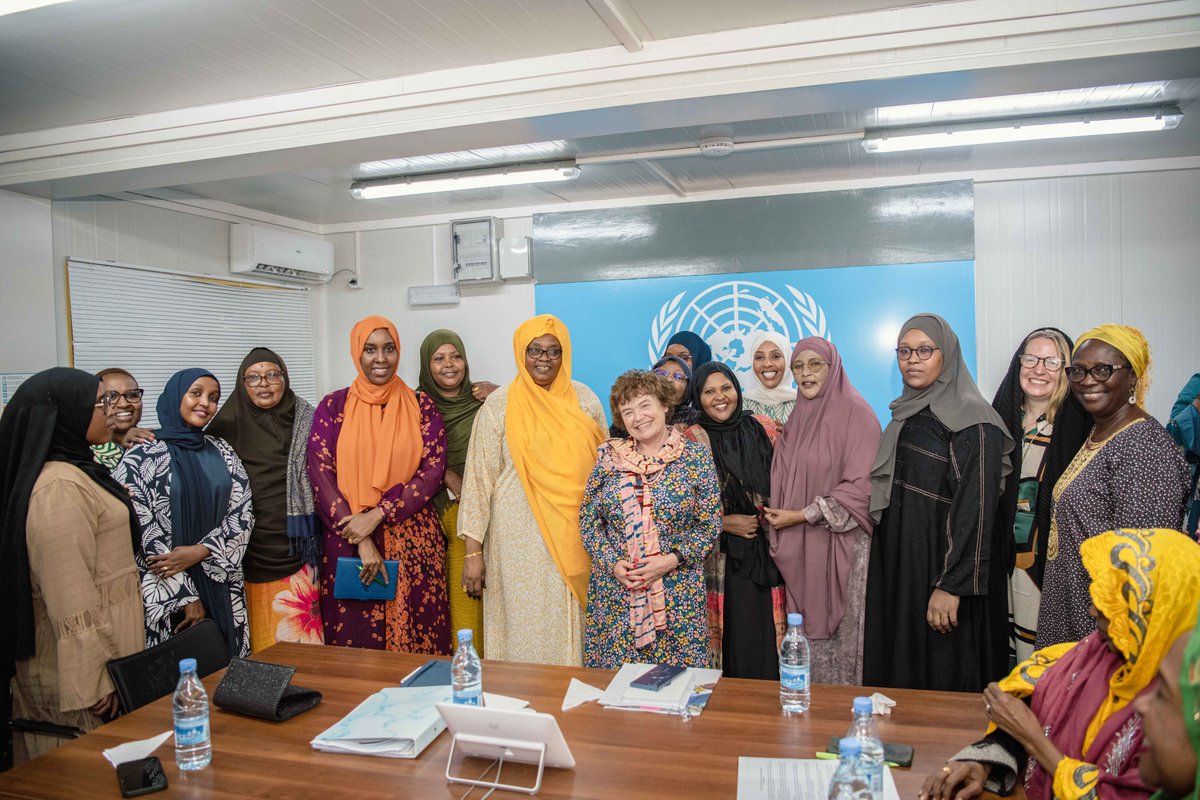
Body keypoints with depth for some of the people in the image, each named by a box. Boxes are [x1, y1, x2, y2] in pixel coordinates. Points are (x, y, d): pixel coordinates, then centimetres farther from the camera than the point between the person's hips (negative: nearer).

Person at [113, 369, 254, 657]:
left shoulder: (222, 452, 8)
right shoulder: (142, 457, -4)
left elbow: (243, 512, 2)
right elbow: (143, 531, -8)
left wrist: (200, 551, -14)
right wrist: (186, 595, -10)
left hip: (222, 587, 4)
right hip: (166, 592, -3)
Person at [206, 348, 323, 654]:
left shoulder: (306, 420, 2)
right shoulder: (229, 425, 4)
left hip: (297, 547, -1)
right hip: (252, 554, 1)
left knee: (301, 641, 3)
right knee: (263, 646, 8)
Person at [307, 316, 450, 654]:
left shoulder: (421, 405, 3)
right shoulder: (333, 406, 3)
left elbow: (434, 470, -5)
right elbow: (320, 475, -4)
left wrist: (377, 516, -15)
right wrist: (362, 542, -12)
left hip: (413, 542, 0)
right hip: (347, 540, 0)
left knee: (415, 637, 4)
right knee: (354, 636, 6)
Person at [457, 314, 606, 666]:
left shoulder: (584, 399, 6)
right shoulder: (500, 404, -3)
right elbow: (478, 477, -4)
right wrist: (473, 551, -7)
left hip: (578, 536, 3)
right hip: (521, 538, -3)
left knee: (572, 628, 9)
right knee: (527, 629, 3)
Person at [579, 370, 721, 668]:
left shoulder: (696, 457, -1)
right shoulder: (609, 456, 4)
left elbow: (710, 525, -1)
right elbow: (588, 521, 7)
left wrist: (670, 561, -12)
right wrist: (613, 563, -7)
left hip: (678, 593, -1)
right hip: (614, 592, 2)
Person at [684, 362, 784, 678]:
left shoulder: (764, 428, 6)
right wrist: (725, 523, -11)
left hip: (765, 550, 3)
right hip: (721, 558, -2)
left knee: (767, 629, 3)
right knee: (735, 632, -1)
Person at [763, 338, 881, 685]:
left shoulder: (855, 412, -9)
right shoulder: (799, 416, 12)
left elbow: (861, 486, -15)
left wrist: (804, 515, -15)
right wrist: (778, 514, 4)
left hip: (841, 542, -6)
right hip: (801, 546, 6)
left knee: (840, 629, 0)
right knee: (806, 630, 10)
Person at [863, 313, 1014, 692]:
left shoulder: (972, 419, -12)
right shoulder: (906, 415, 12)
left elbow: (975, 507, -18)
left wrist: (951, 585, -22)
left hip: (943, 562, -7)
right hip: (897, 563, 7)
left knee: (943, 679, 3)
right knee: (898, 668, 13)